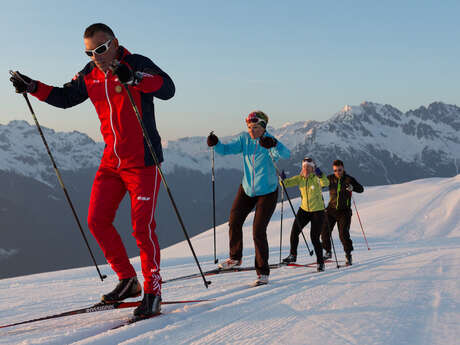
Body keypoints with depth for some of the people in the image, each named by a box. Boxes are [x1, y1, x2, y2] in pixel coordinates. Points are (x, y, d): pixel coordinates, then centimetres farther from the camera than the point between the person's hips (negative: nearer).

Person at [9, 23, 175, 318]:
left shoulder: (137, 64, -11)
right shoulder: (90, 75, 8)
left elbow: (168, 89, -26)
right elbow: (66, 97, 21)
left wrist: (134, 77, -41)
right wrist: (33, 87, 6)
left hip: (143, 162, -7)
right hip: (112, 161, 7)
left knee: (142, 228, -8)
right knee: (97, 221, 3)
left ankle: (153, 291, 5)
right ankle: (128, 281, 17)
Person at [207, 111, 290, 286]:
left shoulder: (270, 142, -20)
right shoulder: (244, 138, -4)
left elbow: (285, 154, -38)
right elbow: (226, 149, -9)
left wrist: (273, 145, -58)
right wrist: (215, 143, -30)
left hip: (267, 192, -5)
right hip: (247, 189, 5)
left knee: (258, 231, -9)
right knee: (234, 221, 6)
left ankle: (263, 273, 2)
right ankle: (235, 258, 30)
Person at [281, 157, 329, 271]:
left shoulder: (316, 178, -15)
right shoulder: (299, 178, -1)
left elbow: (325, 183, -34)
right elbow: (286, 183, -6)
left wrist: (320, 175, -54)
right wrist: (283, 179, -30)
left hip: (318, 211, -5)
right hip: (304, 209, 5)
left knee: (314, 237, -8)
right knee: (294, 231, -2)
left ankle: (320, 262, 6)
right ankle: (292, 255, 19)